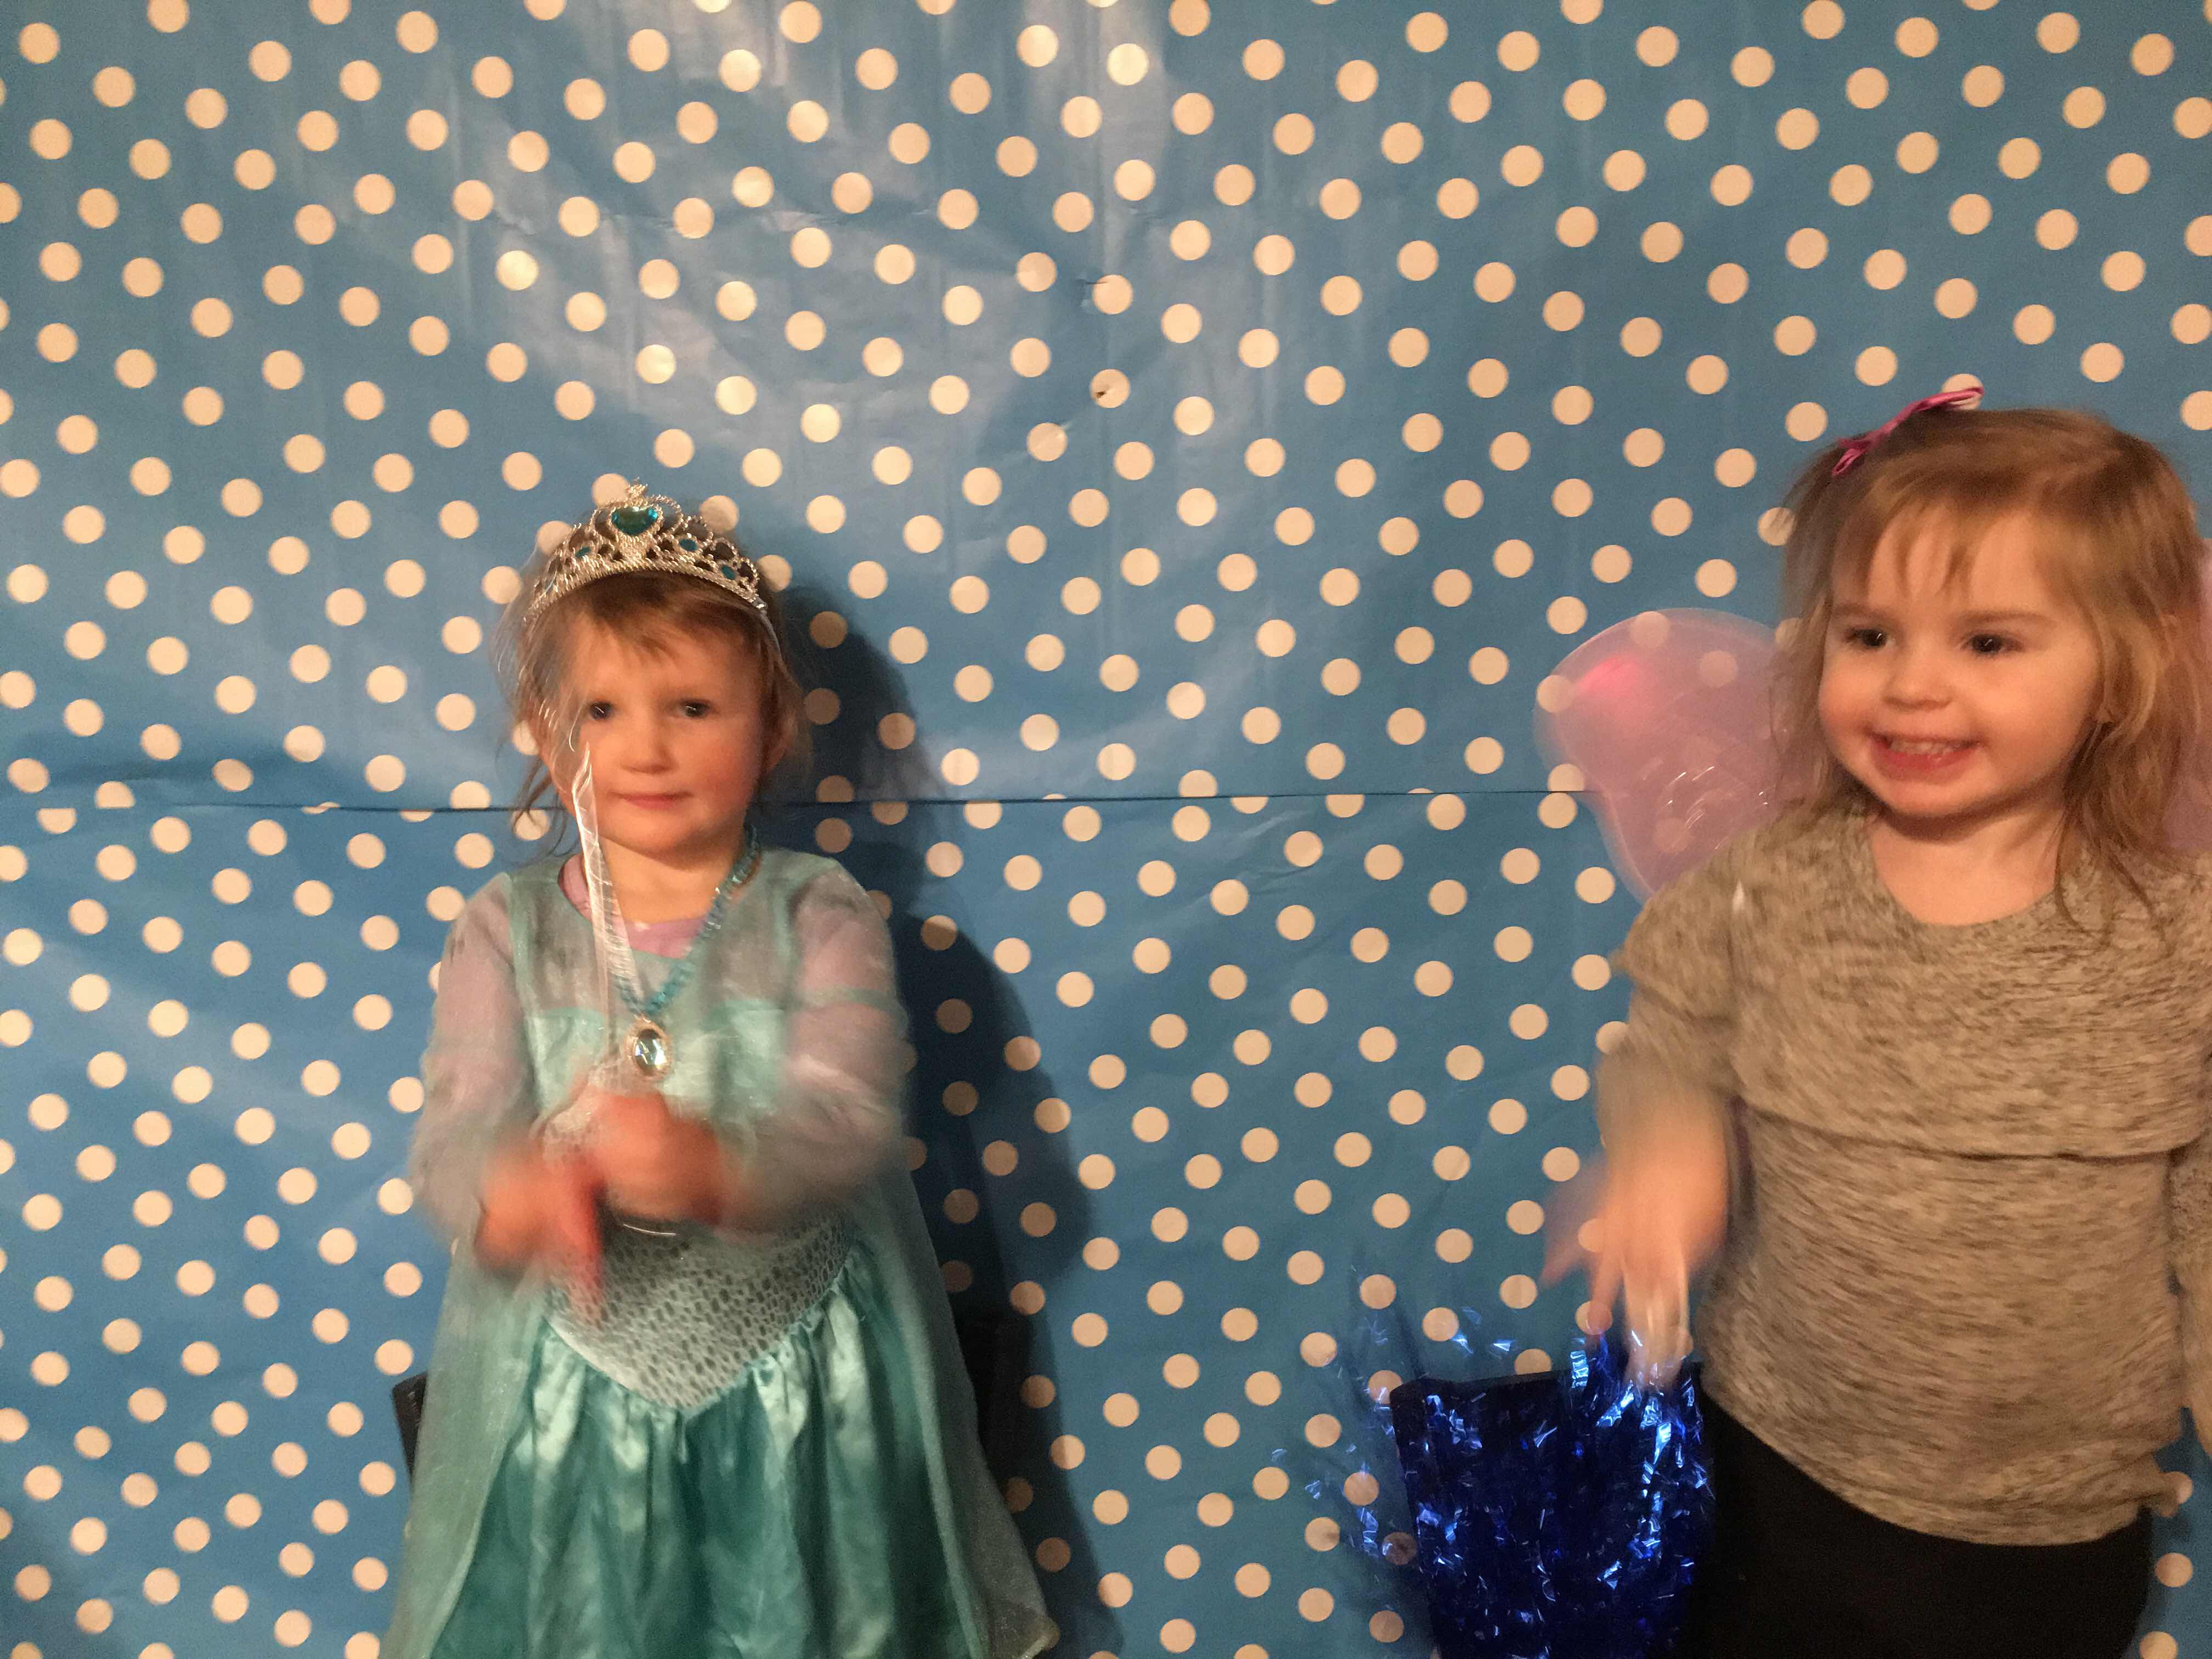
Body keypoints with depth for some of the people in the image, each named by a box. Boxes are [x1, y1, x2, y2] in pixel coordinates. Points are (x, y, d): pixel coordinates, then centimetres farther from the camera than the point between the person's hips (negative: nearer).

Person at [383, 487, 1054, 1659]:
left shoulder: (818, 917, -8)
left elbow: (846, 1116, -20)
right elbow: (455, 1136, -10)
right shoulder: (505, 931, -3)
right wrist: (509, 1197, -34)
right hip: (571, 1394, 1)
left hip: (800, 1391, -1)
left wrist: (718, 1167, -41)